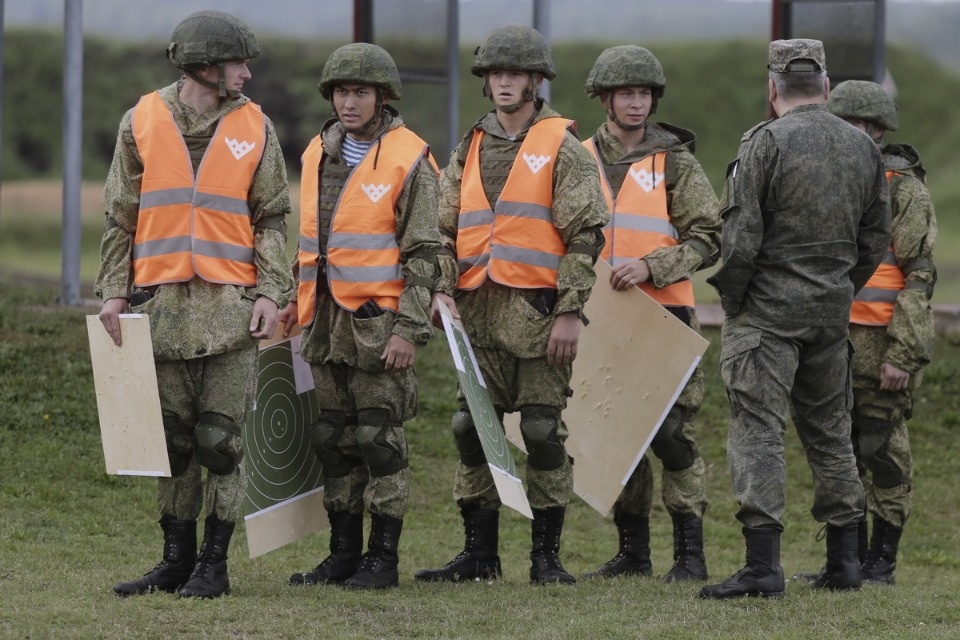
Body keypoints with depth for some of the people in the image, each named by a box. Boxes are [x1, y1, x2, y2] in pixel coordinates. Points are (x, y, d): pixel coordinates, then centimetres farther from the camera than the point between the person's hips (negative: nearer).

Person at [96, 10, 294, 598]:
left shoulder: (255, 128, 6)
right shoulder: (143, 123, 6)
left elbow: (272, 220, 6)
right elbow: (121, 216, 8)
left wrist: (271, 293, -5)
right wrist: (115, 291, 1)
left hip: (230, 308, -1)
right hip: (162, 305, 1)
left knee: (221, 440, -2)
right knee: (173, 440, 7)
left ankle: (215, 564, 5)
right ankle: (177, 559, 16)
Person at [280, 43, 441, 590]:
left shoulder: (409, 160, -8)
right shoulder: (318, 154, 13)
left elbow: (424, 253, -10)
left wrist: (409, 330, -16)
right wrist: (298, 300, 16)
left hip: (379, 320, -7)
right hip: (327, 320, 7)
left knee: (379, 438, -4)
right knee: (333, 438, 9)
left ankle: (383, 559, 2)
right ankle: (344, 553, 16)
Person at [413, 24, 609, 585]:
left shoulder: (562, 149, -1)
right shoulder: (470, 150, 16)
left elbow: (586, 234, -7)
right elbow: (448, 228, 19)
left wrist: (570, 312, -13)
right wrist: (445, 289, 2)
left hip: (538, 312, -6)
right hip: (479, 312, 6)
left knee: (543, 433, -4)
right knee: (473, 429, 5)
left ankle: (547, 555, 2)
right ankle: (480, 553, 12)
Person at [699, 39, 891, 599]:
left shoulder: (766, 142, -11)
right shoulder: (863, 148, 7)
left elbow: (740, 235, -15)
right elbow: (876, 237, 12)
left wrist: (731, 298, -1)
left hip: (768, 306, -6)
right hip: (833, 311, 6)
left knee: (758, 431, -7)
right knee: (830, 432, 16)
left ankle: (764, 566, -15)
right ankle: (844, 562, 18)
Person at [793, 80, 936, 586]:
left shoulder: (904, 190, -6)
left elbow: (919, 277, -12)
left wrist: (904, 355, -19)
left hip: (882, 345, -7)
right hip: (833, 341, 7)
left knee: (883, 449, -3)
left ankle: (882, 562, 2)